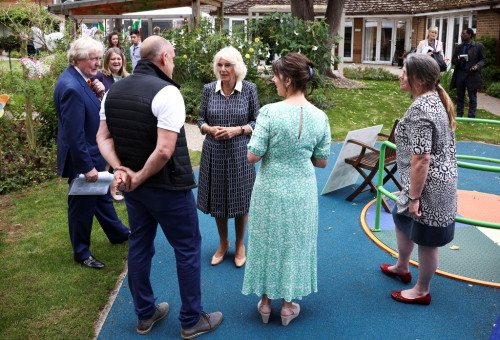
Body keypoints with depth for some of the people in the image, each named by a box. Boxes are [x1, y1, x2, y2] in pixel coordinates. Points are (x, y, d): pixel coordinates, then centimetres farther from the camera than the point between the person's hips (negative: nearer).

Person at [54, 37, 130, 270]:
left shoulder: (80, 78, 2)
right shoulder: (71, 87, -27)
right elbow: (74, 133, -28)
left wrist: (99, 92, -7)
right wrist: (87, 166, -23)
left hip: (93, 153, 10)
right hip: (82, 157, -10)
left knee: (101, 196, 25)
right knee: (82, 204, 8)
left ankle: (118, 233, 44)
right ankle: (81, 253, 26)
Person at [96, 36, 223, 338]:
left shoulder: (113, 91, 5)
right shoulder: (166, 92, -19)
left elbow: (103, 137, 5)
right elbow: (164, 150, -26)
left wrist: (120, 169, -6)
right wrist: (139, 178, -13)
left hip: (133, 185, 8)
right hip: (168, 187, -7)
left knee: (139, 247, 18)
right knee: (188, 249, 8)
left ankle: (145, 315, 33)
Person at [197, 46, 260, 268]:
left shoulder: (249, 89, -5)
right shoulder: (209, 89, 0)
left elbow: (256, 122, -1)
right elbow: (201, 120, 6)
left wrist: (237, 130, -17)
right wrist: (210, 129, -15)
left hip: (239, 152, -2)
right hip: (214, 152, 2)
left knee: (240, 199, 8)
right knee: (217, 199, 12)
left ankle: (240, 244, 31)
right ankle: (223, 243, 34)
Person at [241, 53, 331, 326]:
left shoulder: (270, 112, -20)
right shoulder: (320, 117, -8)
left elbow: (252, 156, -18)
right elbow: (321, 161, -2)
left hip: (270, 190, -2)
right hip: (302, 191, 3)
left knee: (267, 241, 16)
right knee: (295, 243, 18)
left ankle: (266, 301, 31)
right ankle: (288, 304, 31)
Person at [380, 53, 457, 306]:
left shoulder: (420, 110, -26)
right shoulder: (436, 99, 6)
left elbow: (421, 160, -27)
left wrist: (414, 197, -20)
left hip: (428, 186, -11)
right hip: (440, 178, 11)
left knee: (425, 240, 7)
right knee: (401, 218, 27)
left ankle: (422, 291, 28)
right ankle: (402, 268, 47)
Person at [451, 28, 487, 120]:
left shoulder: (479, 46, -2)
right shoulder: (458, 47, 11)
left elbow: (483, 60, 0)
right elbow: (453, 60, 11)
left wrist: (477, 66, -19)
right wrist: (458, 60, -12)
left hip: (472, 75, -4)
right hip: (460, 74, 4)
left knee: (472, 98, 1)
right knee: (460, 97, 9)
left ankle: (471, 118, 7)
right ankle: (459, 115, 19)